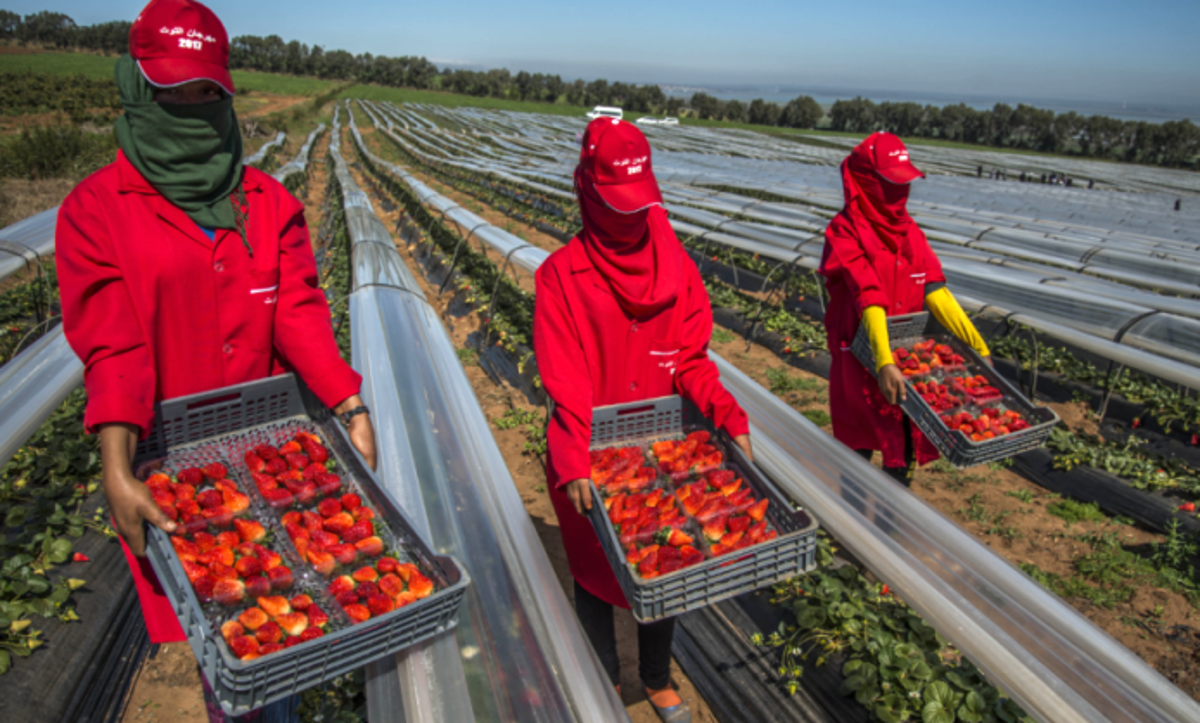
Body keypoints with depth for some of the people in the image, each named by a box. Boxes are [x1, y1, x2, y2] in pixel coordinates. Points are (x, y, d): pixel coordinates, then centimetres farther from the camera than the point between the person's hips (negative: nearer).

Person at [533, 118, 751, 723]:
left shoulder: (675, 264, -2)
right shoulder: (562, 275, -12)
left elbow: (691, 359, -5)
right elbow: (563, 381, -19)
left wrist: (729, 417, -19)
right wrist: (572, 462, -30)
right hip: (592, 457, -3)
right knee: (597, 573, 16)